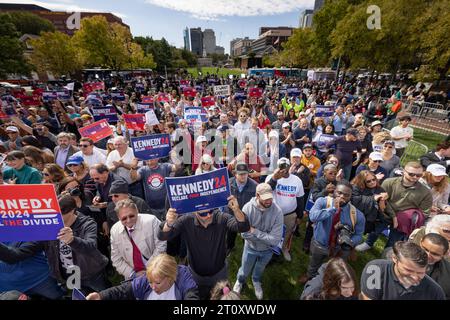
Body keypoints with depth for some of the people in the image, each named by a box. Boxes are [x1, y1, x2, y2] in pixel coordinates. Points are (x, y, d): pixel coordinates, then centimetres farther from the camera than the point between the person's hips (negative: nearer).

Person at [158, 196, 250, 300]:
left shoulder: (221, 218, -26)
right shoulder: (186, 221, -25)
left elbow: (244, 227, -37)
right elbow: (162, 236, -28)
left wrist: (236, 210, -58)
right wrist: (169, 223, -52)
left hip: (219, 273, 0)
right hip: (196, 274, 0)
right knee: (198, 297, 29)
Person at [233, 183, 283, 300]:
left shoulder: (277, 211, -30)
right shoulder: (248, 208, -30)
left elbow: (275, 240, -29)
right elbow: (244, 234, -28)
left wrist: (255, 231, -29)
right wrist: (266, 237, -26)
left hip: (267, 250, 1)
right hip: (250, 247, 0)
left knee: (259, 270, 31)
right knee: (244, 271, 25)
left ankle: (256, 282, 66)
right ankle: (240, 281, 61)